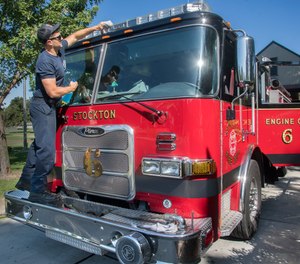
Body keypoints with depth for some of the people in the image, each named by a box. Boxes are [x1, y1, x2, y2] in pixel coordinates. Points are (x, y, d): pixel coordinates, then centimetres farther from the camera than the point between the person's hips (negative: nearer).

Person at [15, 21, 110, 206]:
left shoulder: (60, 49, 6)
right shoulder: (45, 61, -21)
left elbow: (75, 36, 23)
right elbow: (53, 92, -24)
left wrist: (95, 28, 17)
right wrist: (71, 88, -8)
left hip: (48, 107, 10)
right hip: (43, 108, -10)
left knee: (39, 144, 17)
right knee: (47, 150, -15)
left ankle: (26, 180, 29)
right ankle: (38, 191, -7)